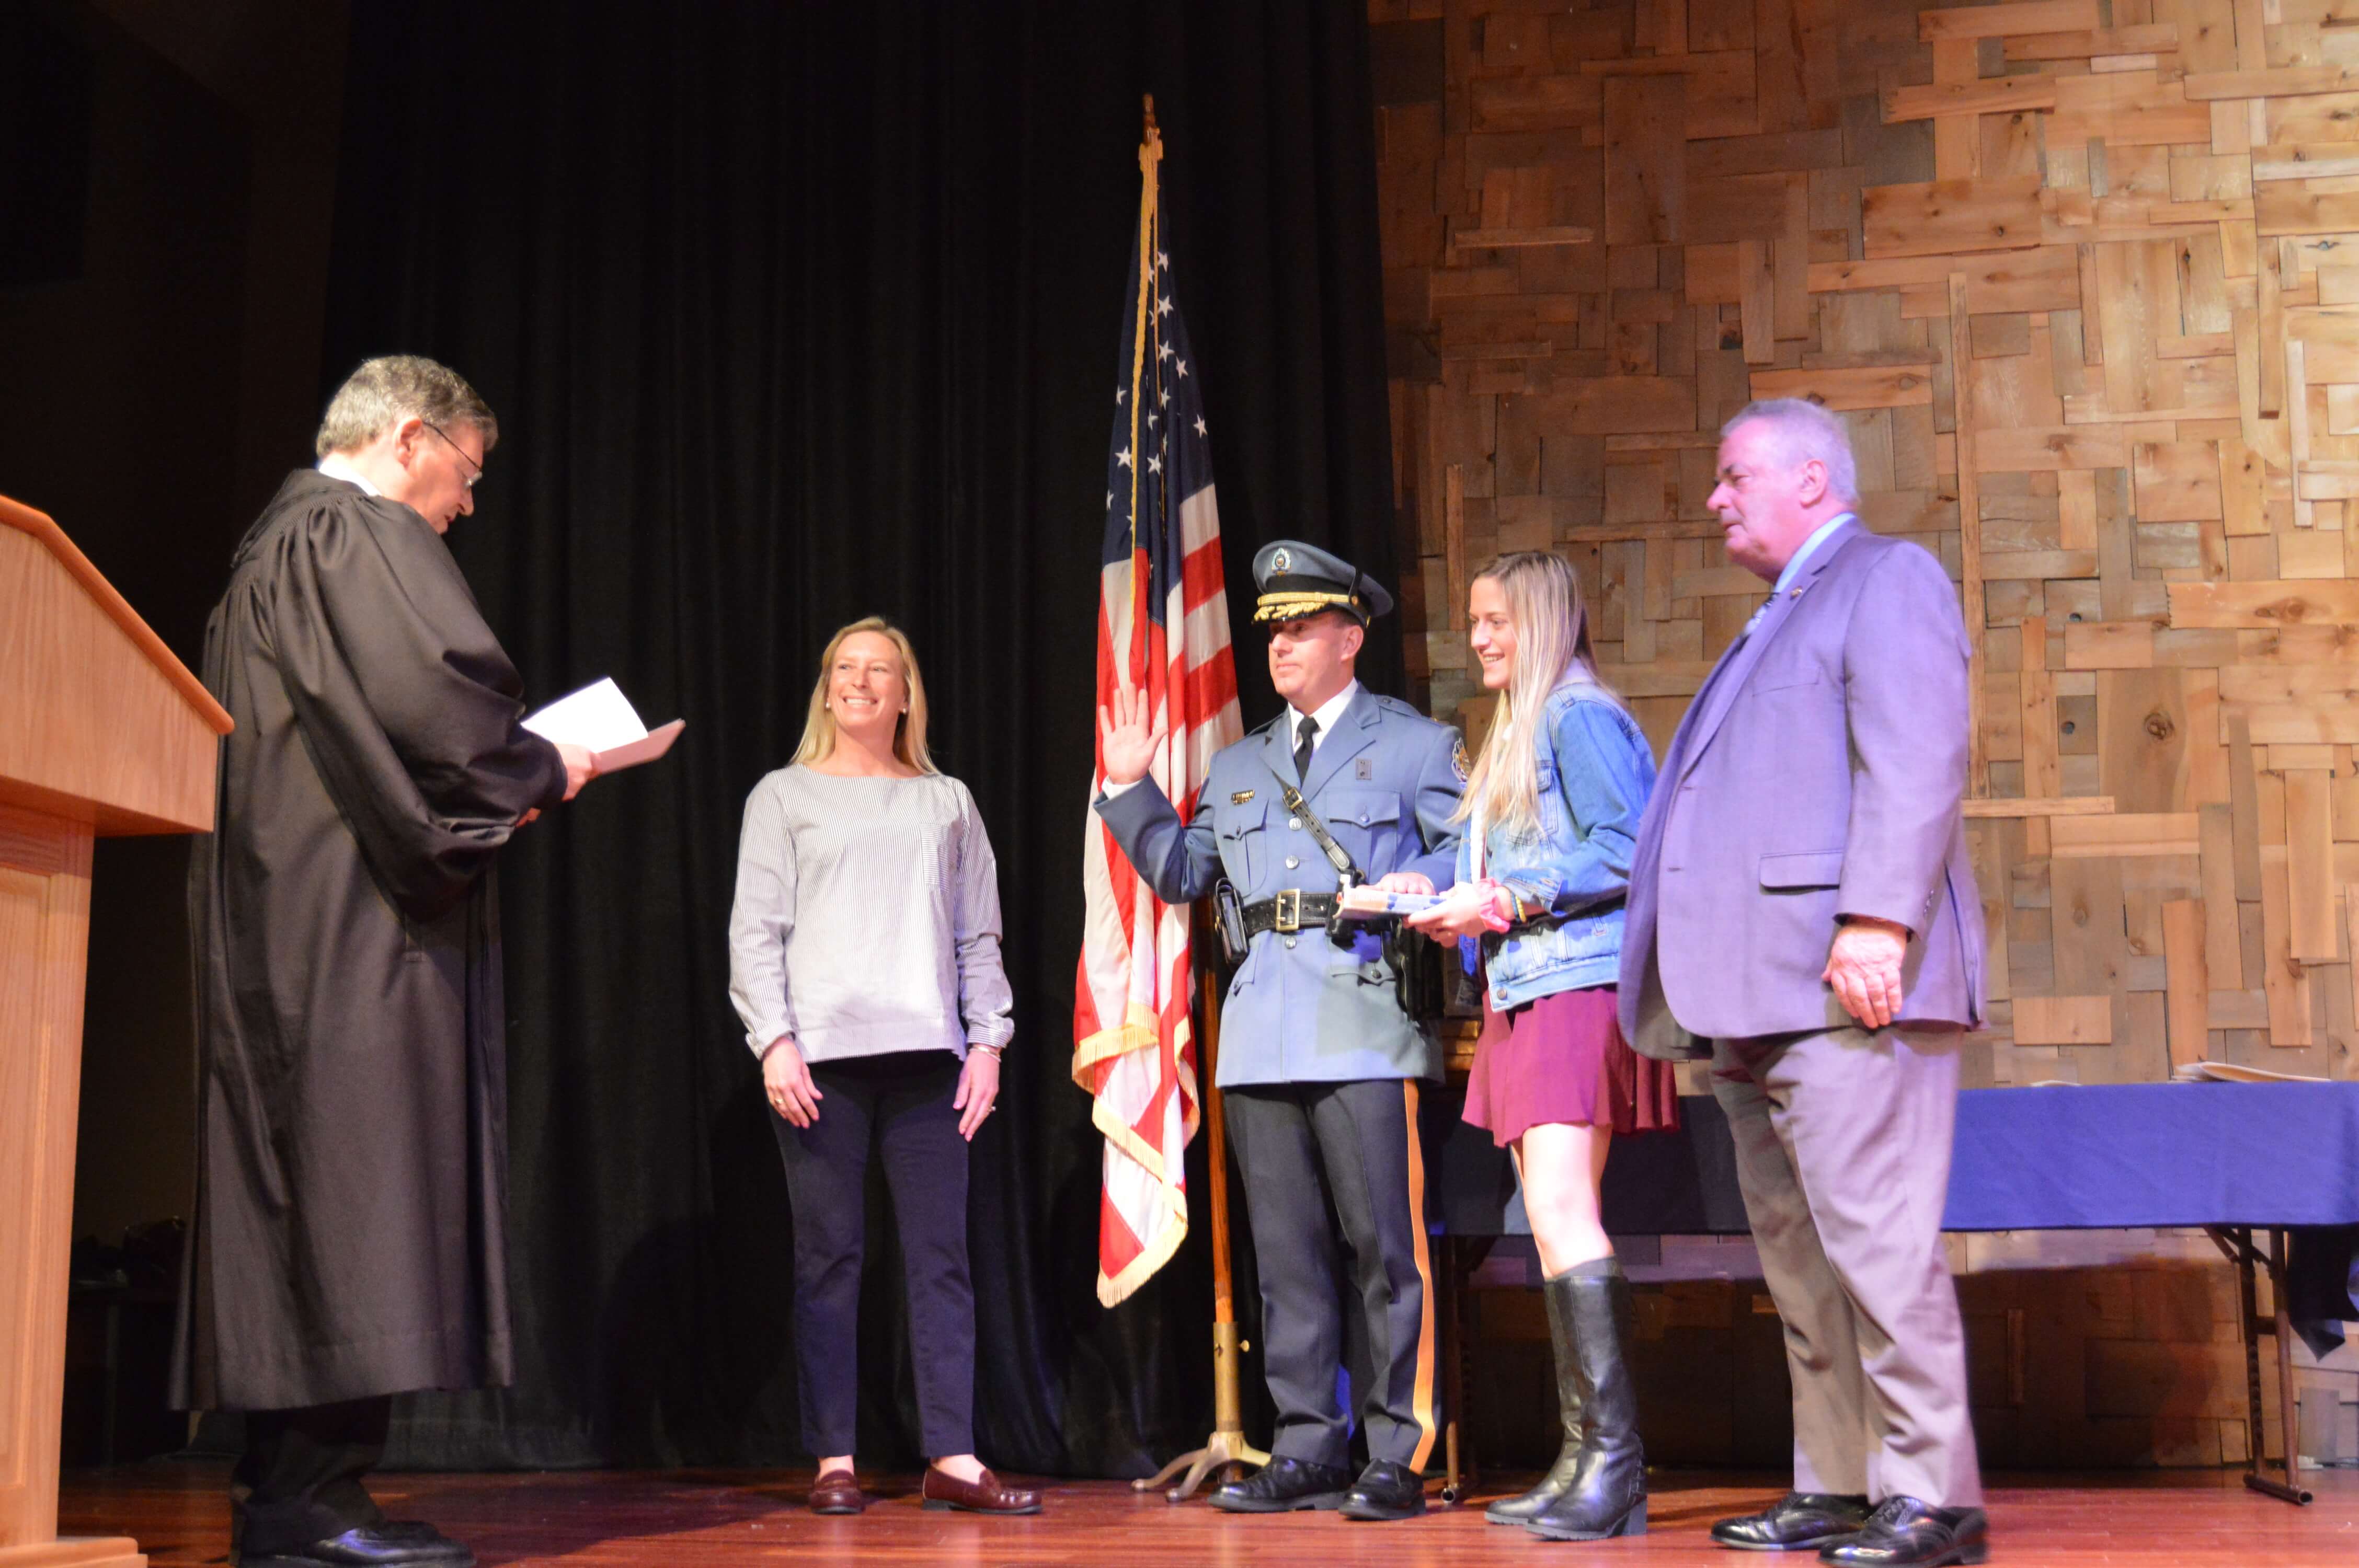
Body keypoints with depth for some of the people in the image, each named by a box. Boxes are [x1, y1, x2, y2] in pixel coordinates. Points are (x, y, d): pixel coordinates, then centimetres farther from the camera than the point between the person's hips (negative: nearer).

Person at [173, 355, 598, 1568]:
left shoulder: (272, 545, 24)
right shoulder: (363, 535, -6)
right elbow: (433, 697, -20)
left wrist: (502, 779, 19)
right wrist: (539, 771, -3)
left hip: (275, 920, 10)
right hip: (359, 918, -10)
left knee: (294, 1189, 8)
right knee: (362, 1184, -11)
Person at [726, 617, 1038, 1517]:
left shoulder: (946, 802, 17)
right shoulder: (785, 798, 11)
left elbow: (978, 937, 14)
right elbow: (756, 933, 4)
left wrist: (988, 1041, 4)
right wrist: (774, 1041, -8)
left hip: (926, 1053, 2)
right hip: (821, 1054, -2)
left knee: (941, 1255, -2)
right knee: (828, 1257, 0)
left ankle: (952, 1458, -1)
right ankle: (835, 1461, 5)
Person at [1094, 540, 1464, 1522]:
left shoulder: (1414, 745, 9)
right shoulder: (1237, 767, 24)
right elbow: (1180, 873, 23)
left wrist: (1423, 880, -16)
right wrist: (1130, 789, 14)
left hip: (1366, 1025, -5)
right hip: (1262, 1034, 5)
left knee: (1385, 1244, -7)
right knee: (1285, 1252, 6)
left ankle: (1400, 1455, 1)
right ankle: (1308, 1452, 13)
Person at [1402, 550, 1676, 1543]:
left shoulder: (1579, 717, -6)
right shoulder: (1515, 736, 24)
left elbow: (1629, 851, -15)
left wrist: (1508, 904, -15)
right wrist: (1461, 916, 8)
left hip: (1579, 986, -10)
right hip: (1525, 996, 10)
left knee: (1561, 1211, -18)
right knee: (1556, 1228, 6)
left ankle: (1615, 1455, -17)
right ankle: (1585, 1463, 9)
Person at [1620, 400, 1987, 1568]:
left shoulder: (1886, 579, 0)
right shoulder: (1780, 620, 26)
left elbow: (1916, 761, -14)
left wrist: (1878, 921, -24)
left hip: (1845, 987, -10)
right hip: (1760, 992, 10)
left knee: (1874, 1240, -10)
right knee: (1799, 1255, 10)